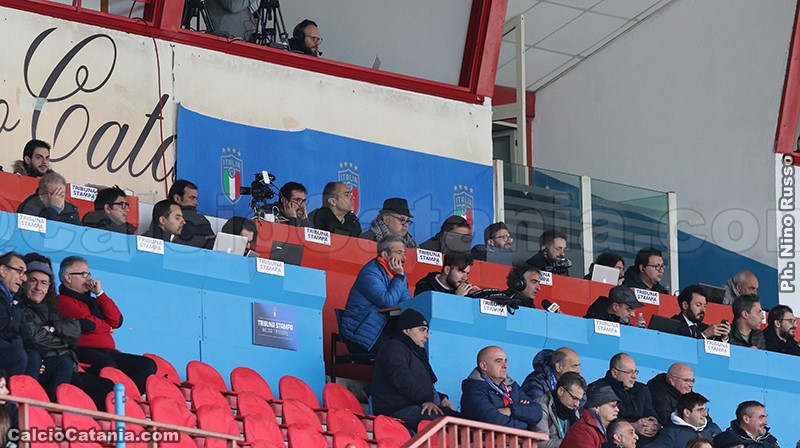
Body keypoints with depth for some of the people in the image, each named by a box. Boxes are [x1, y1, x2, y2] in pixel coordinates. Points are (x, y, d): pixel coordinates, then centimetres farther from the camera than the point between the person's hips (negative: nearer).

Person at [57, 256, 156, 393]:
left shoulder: (92, 300, 30)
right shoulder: (62, 301, 2)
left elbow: (117, 321, 17)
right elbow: (87, 323, -11)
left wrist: (100, 293, 12)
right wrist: (107, 327, 9)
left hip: (109, 352, 8)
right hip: (83, 351, -8)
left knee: (148, 365, -11)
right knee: (106, 364, -40)